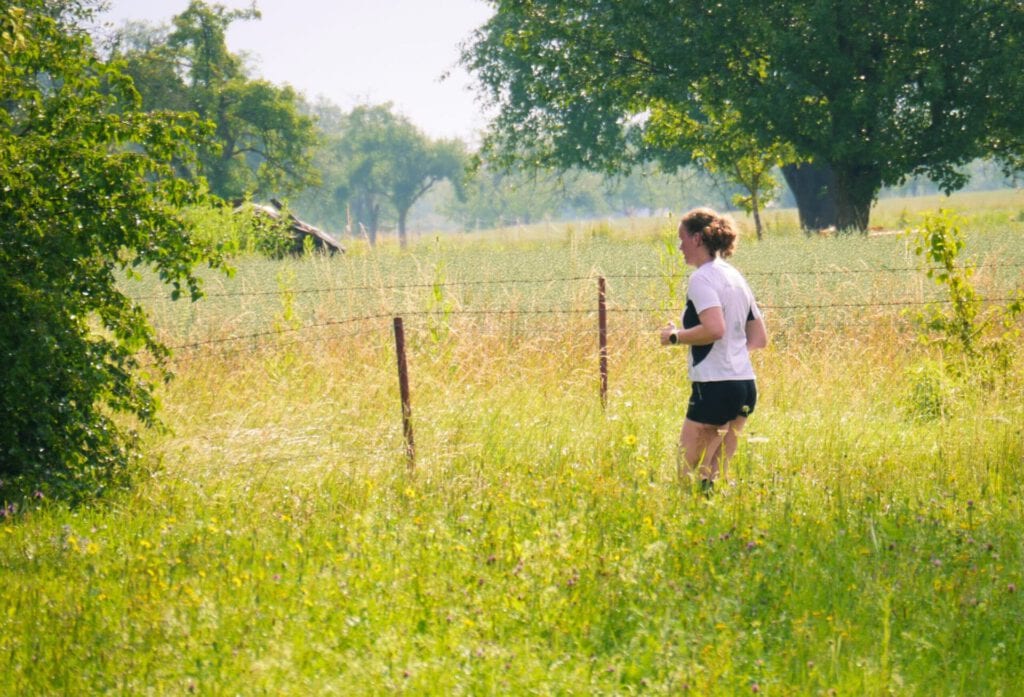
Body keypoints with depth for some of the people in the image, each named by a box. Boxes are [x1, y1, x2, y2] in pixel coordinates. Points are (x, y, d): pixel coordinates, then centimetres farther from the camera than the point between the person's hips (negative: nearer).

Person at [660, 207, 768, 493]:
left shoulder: (702, 278, -10)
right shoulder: (735, 277, 17)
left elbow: (714, 328, -25)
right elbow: (760, 338, 20)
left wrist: (675, 337, -11)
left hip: (714, 386, -9)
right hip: (746, 385, 9)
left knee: (689, 477, -3)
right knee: (715, 478, 13)